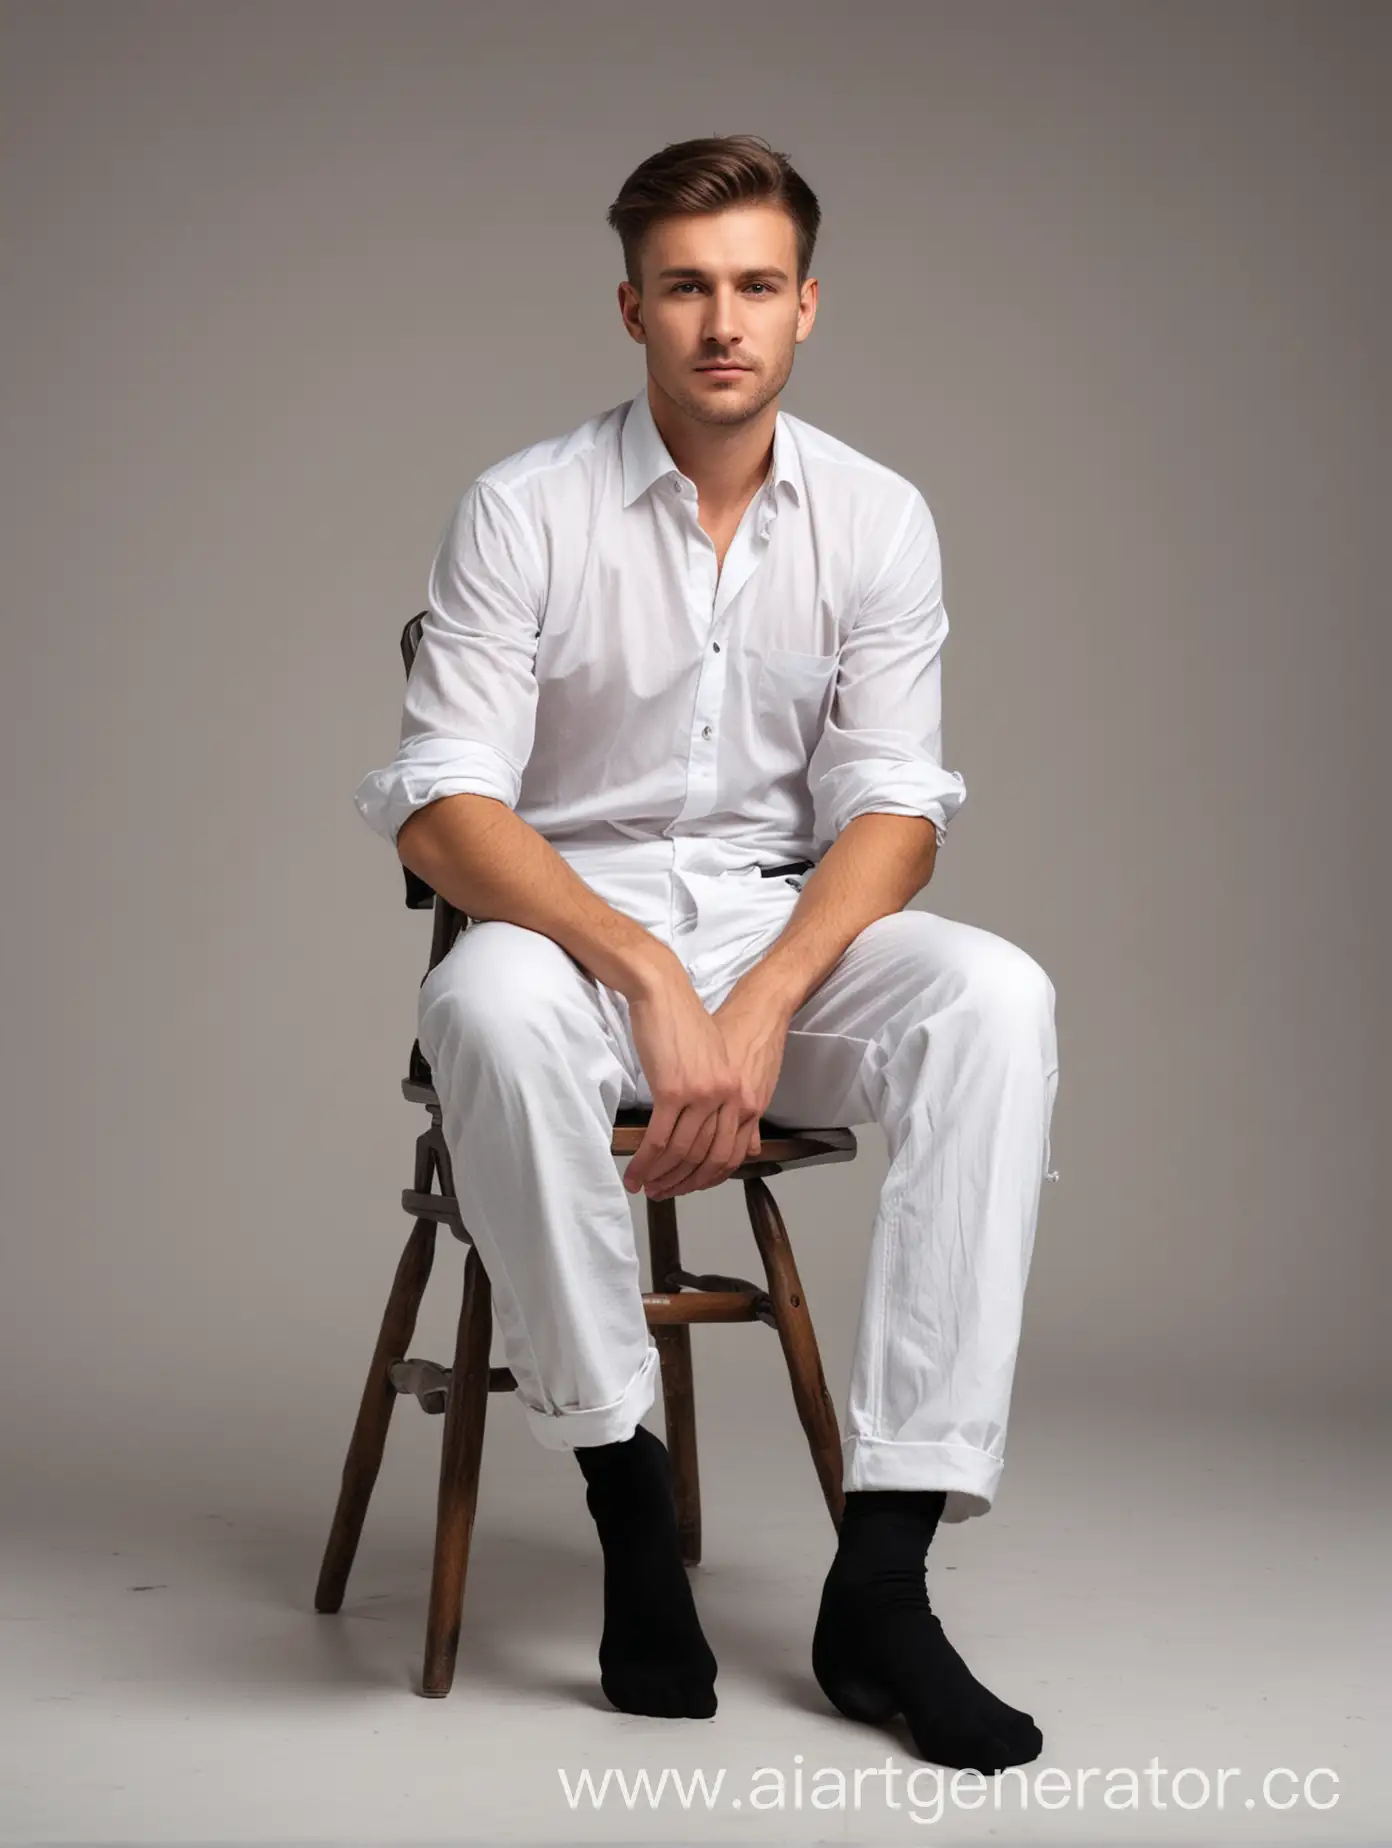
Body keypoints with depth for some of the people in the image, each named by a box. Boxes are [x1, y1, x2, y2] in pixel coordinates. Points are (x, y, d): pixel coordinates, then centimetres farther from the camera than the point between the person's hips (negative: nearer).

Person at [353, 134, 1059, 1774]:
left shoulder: (878, 520, 1)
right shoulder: (525, 512, -7)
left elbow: (894, 808, -2)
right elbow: (440, 814, -13)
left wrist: (764, 1005, -20)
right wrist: (653, 978, -27)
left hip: (789, 920, 3)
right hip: (567, 916, -2)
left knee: (996, 999, -28)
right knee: (494, 1009, -39)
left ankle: (882, 1573, -30)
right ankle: (626, 1493, -22)